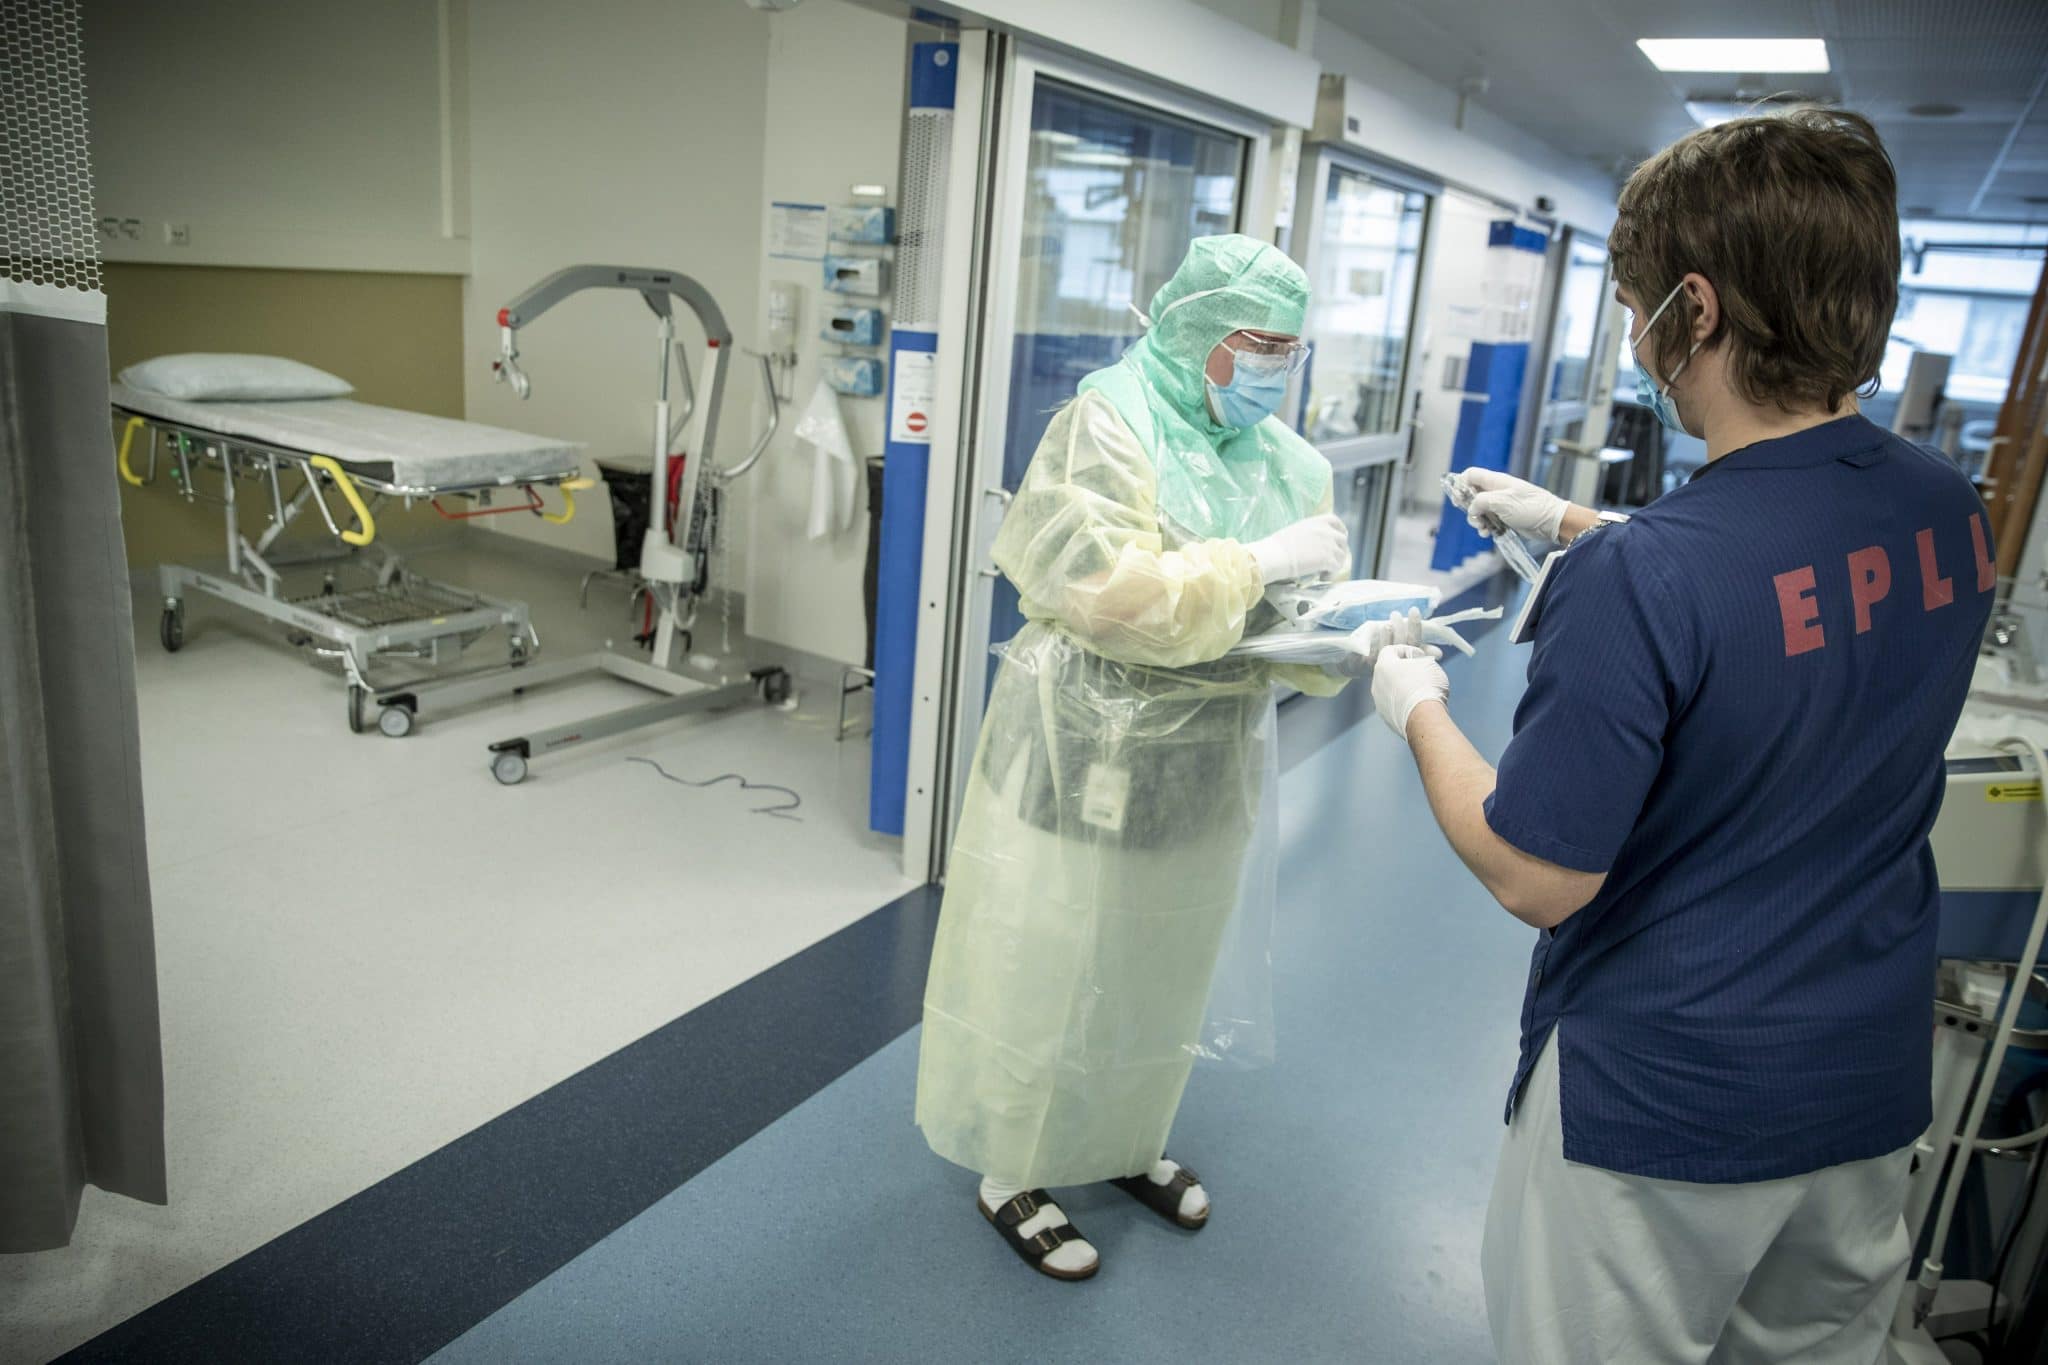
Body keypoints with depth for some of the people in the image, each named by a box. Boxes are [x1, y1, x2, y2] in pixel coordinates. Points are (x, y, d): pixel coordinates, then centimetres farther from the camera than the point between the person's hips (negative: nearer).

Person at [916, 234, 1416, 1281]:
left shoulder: (1281, 458, 6)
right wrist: (1258, 562, -24)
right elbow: (1114, 592, -26)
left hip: (1206, 762, 7)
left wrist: (1361, 637, -12)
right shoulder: (1108, 426, -14)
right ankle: (1012, 1174, 29)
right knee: (1053, 970, 7)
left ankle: (1126, 1141, 44)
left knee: (1162, 967, 21)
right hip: (1093, 754, -6)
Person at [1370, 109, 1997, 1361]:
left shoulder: (1640, 579, -30)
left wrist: (1420, 712, -8)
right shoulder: (1950, 512, -7)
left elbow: (1535, 880, -23)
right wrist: (1572, 527, 19)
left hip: (1663, 1108, -6)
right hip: (1873, 1086, 7)